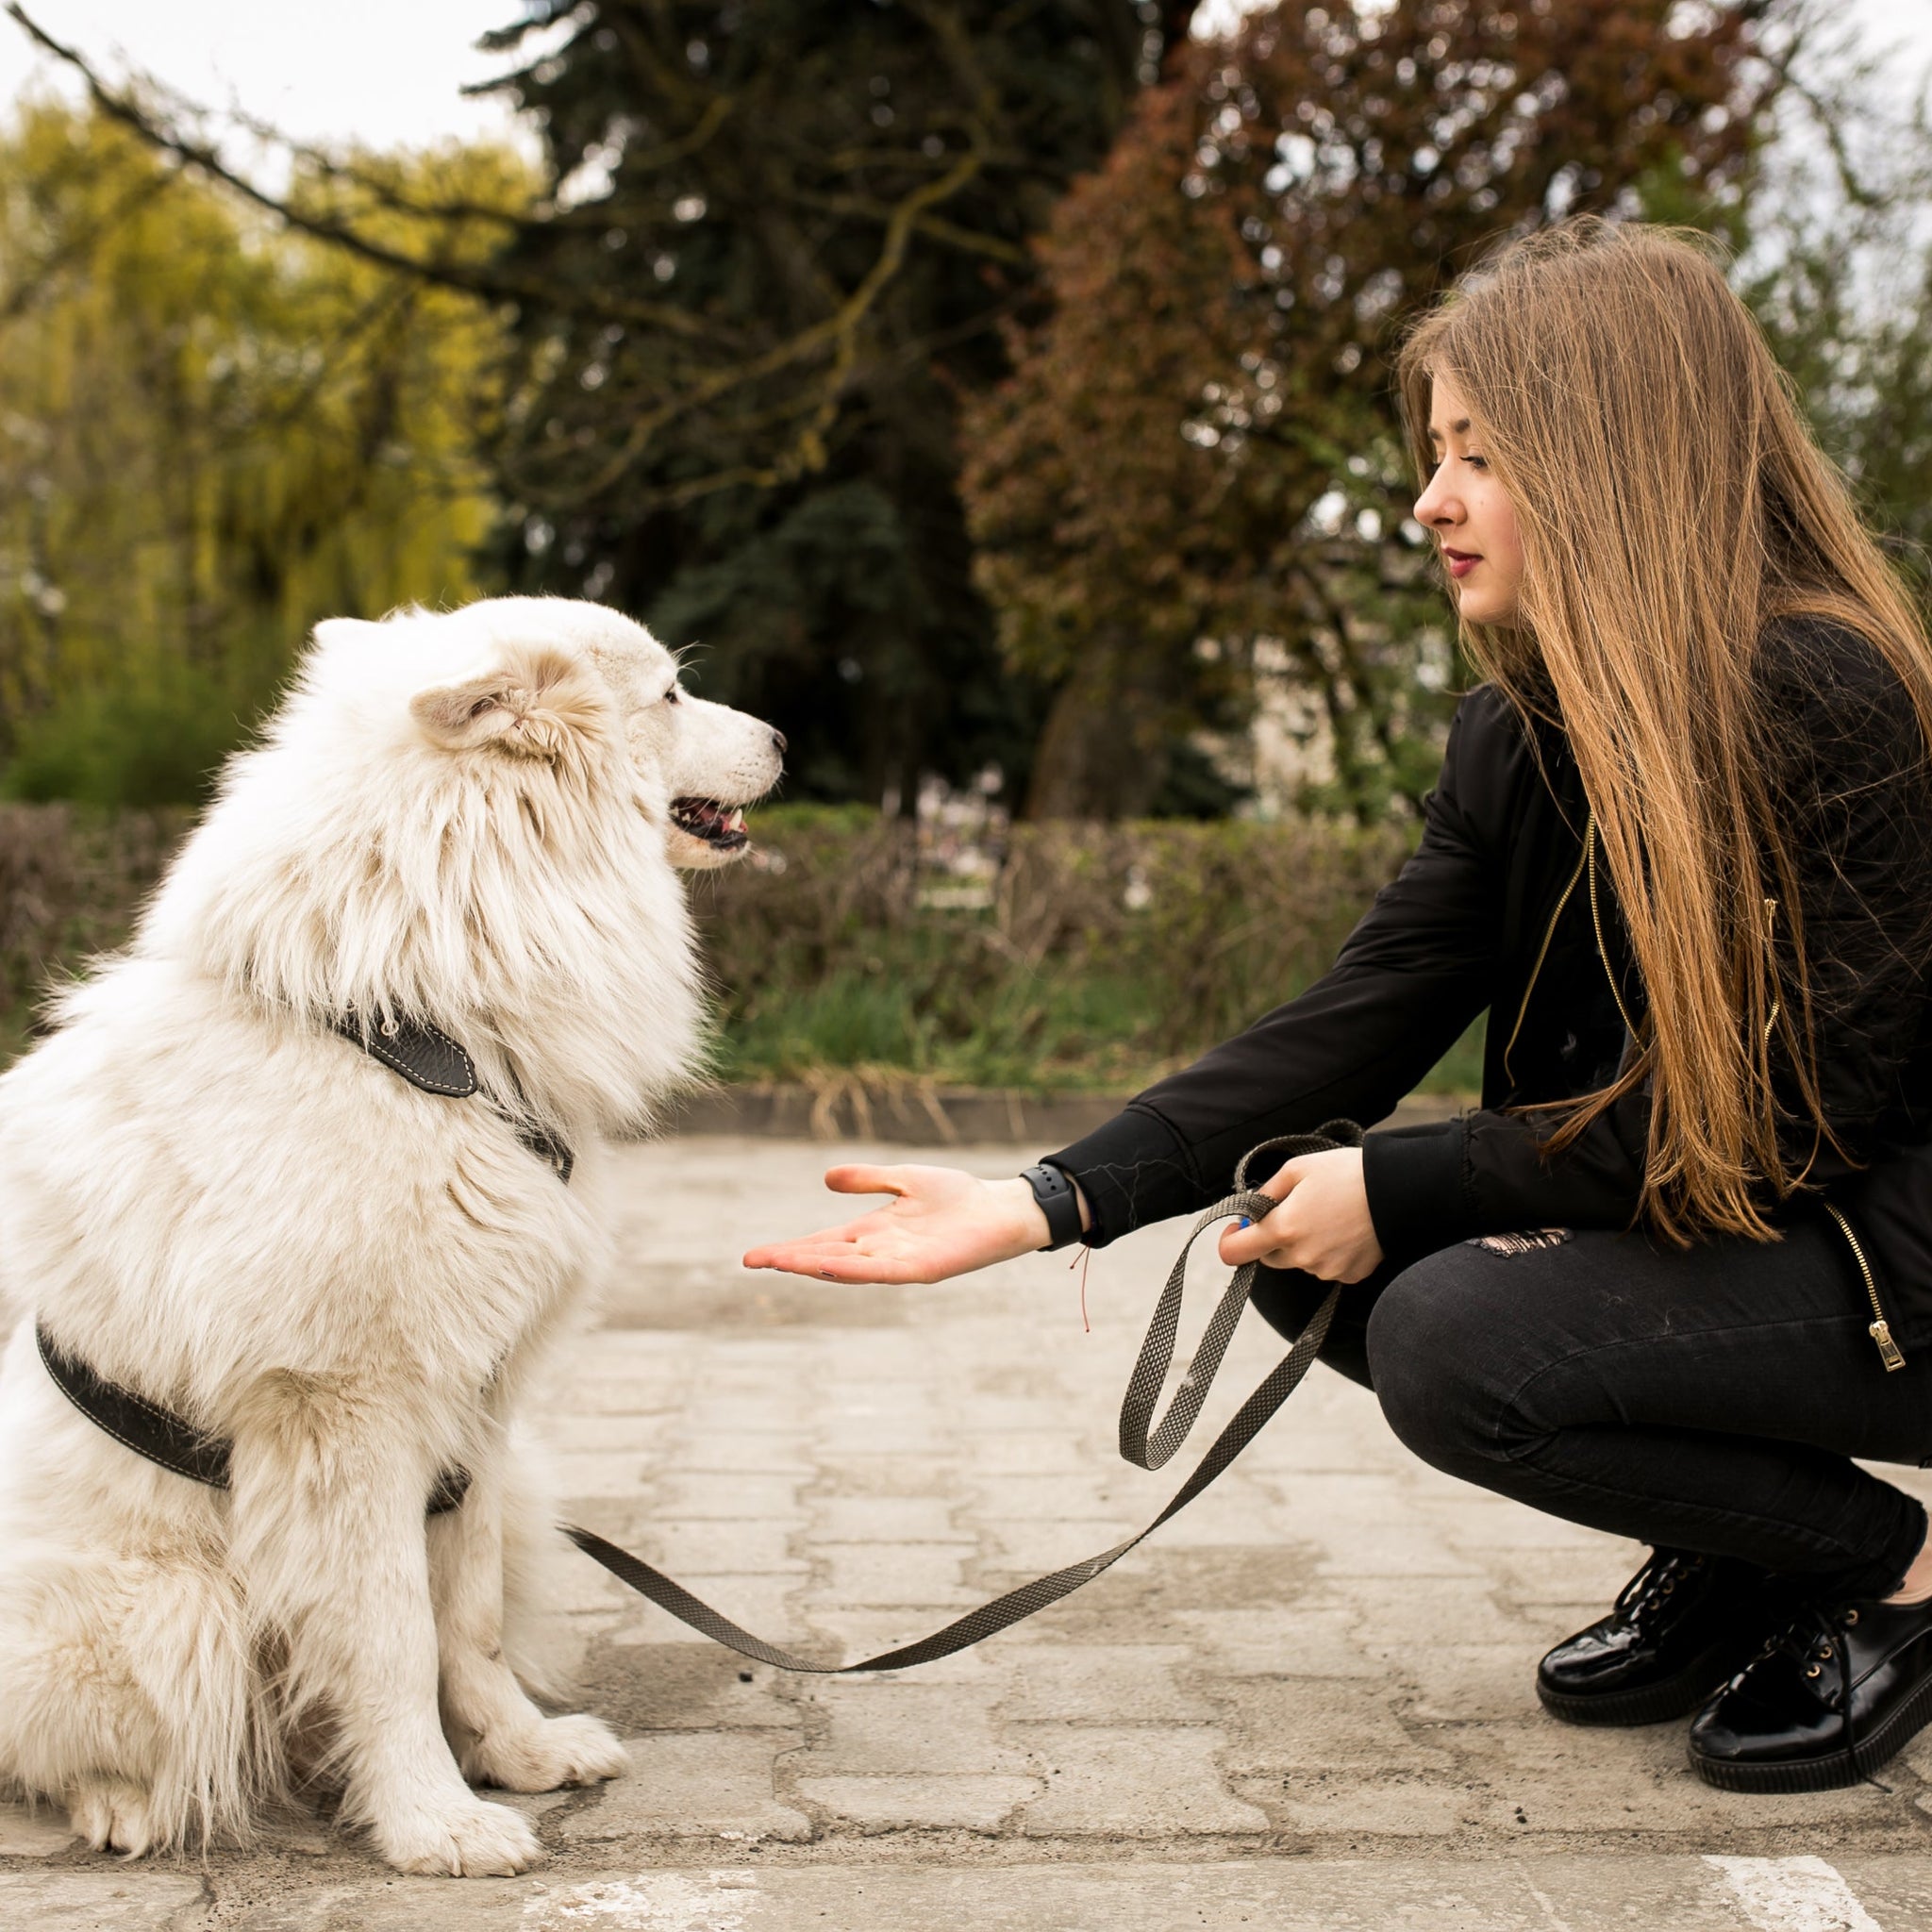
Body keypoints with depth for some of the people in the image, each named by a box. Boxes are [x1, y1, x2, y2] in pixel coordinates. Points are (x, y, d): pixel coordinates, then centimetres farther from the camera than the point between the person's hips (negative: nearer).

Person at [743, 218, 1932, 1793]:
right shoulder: (1521, 732, 1)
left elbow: (1778, 1113, -24)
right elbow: (1360, 1024, -7)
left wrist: (1397, 1188, -21)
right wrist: (1040, 1206, -17)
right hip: (1696, 1222, 8)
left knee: (1454, 1340, -26)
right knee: (1303, 1256, -3)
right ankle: (1727, 1568, 10)